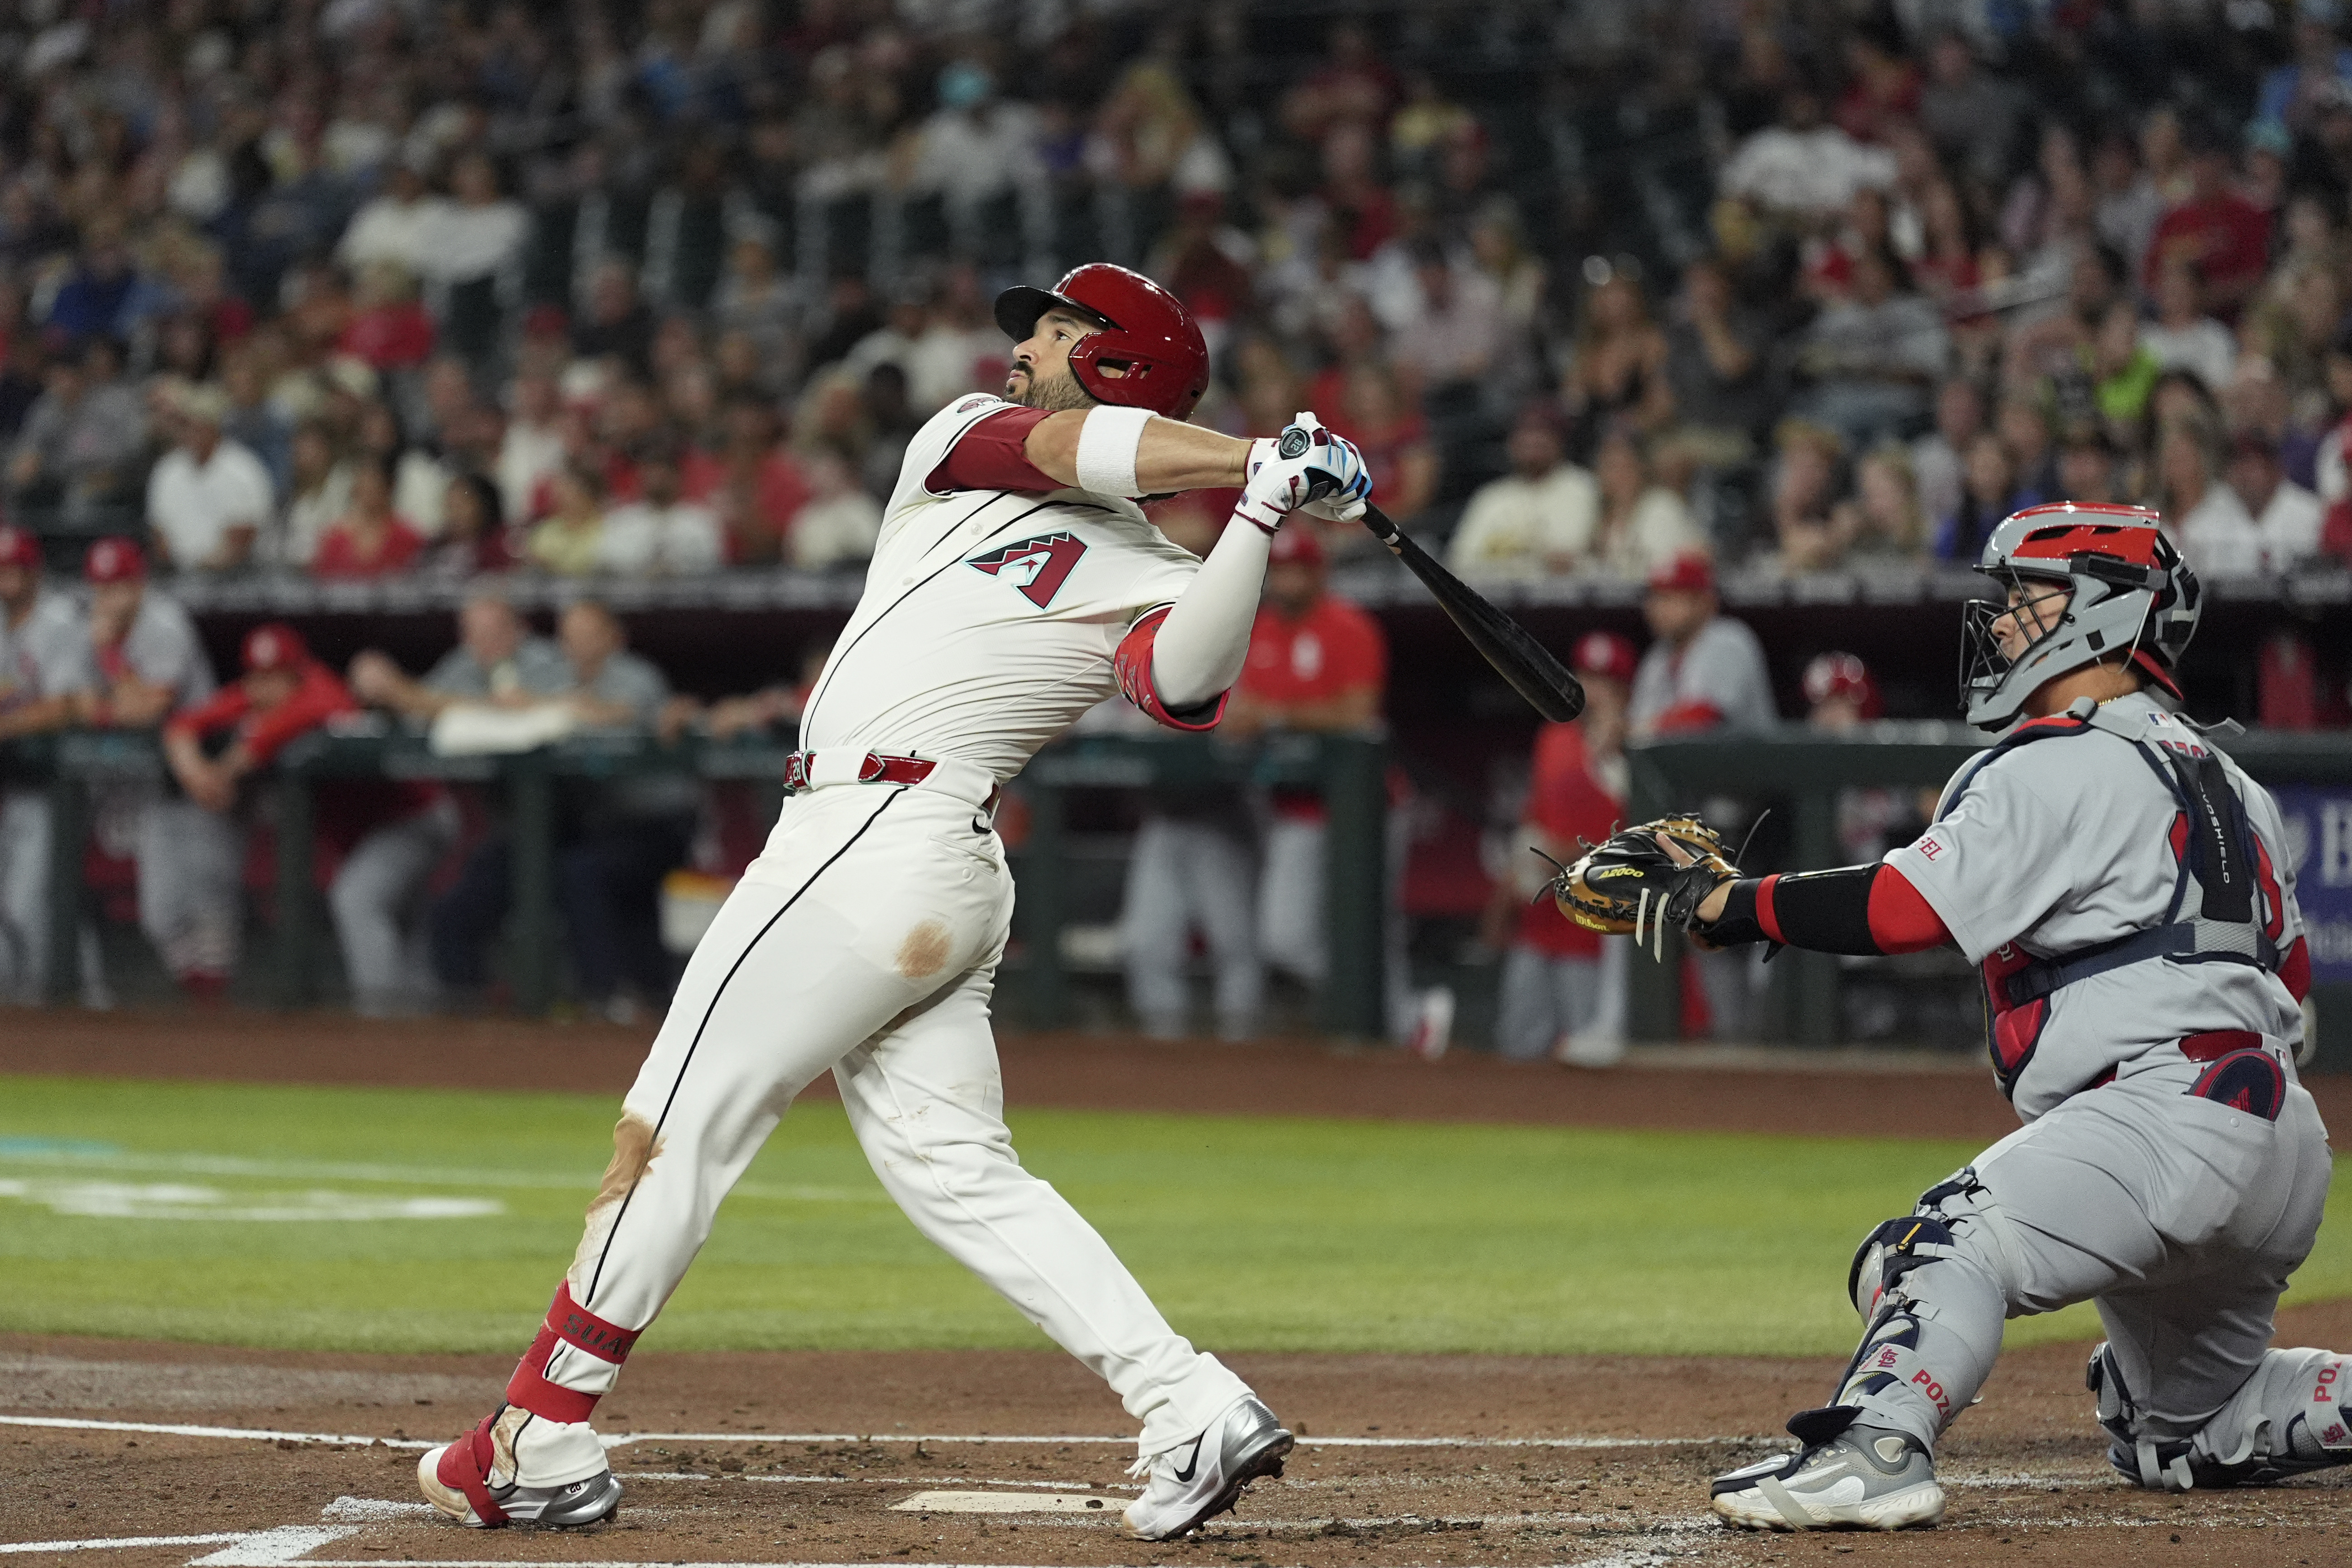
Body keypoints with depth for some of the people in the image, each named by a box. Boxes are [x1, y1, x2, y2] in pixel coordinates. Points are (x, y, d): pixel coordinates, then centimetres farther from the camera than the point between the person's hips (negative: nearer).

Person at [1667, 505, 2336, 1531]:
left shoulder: (2063, 768, -7)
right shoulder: (2224, 778, 23)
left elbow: (1901, 908, -16)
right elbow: (2288, 975, 26)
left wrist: (1728, 905, -8)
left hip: (2164, 1109, -10)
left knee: (1939, 1251, -26)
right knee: (2183, 1432, 25)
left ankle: (1876, 1451, -48)